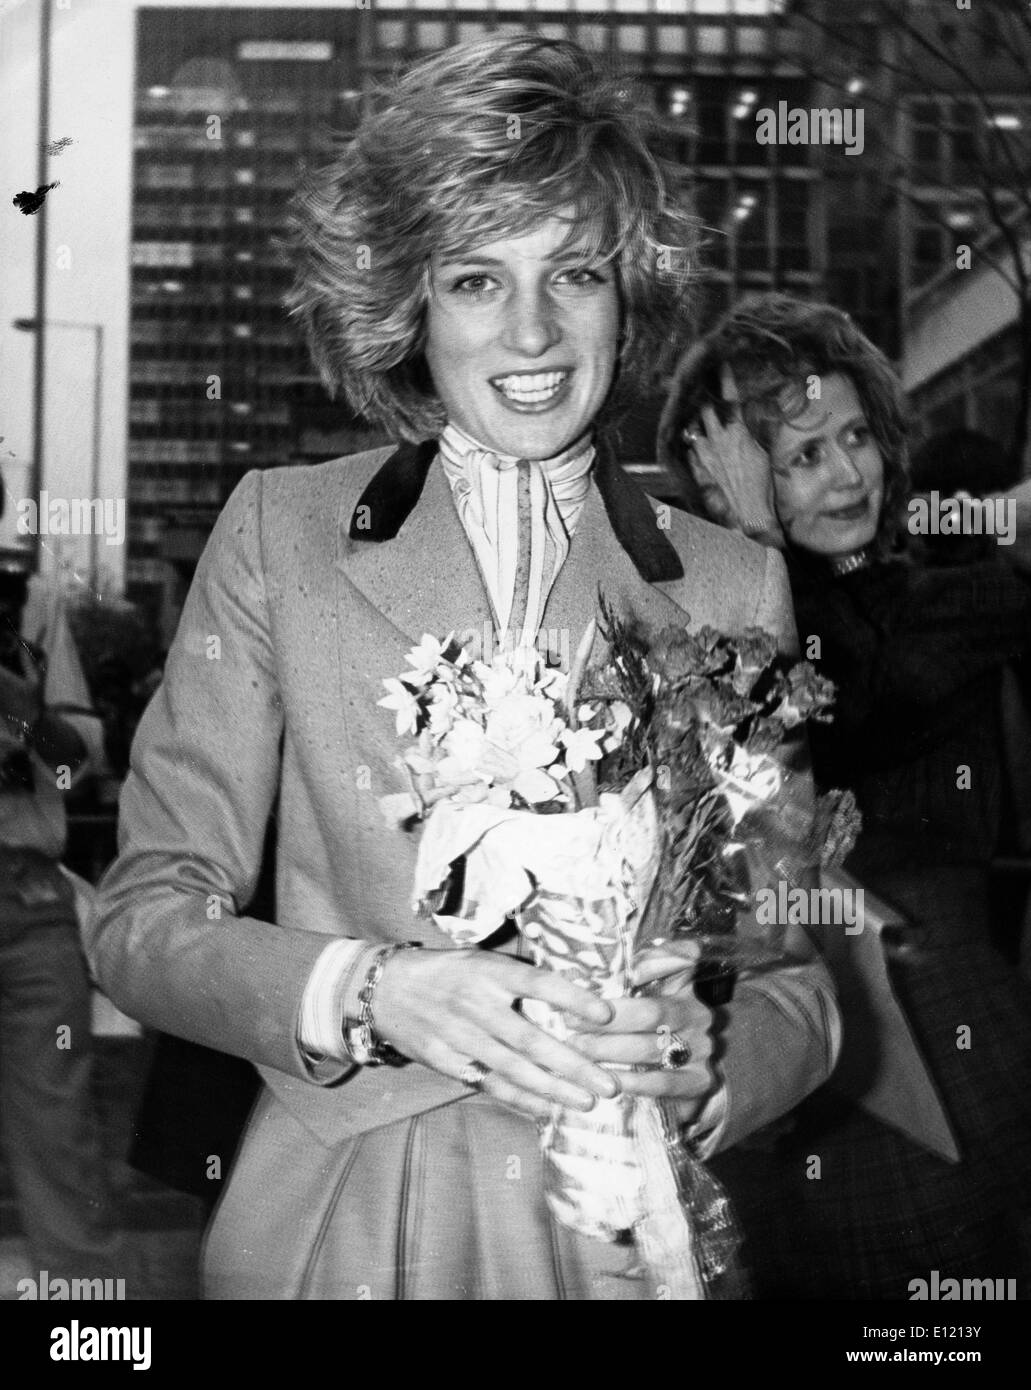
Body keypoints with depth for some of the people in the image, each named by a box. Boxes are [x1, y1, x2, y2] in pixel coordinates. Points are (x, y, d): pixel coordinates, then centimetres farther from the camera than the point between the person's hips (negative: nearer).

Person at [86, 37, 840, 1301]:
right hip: (331, 1230, 0)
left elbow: (795, 984, 1)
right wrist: (370, 994, -20)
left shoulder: (733, 587, -3)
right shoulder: (278, 533, -5)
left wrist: (704, 1068, -19)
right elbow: (143, 922, -5)